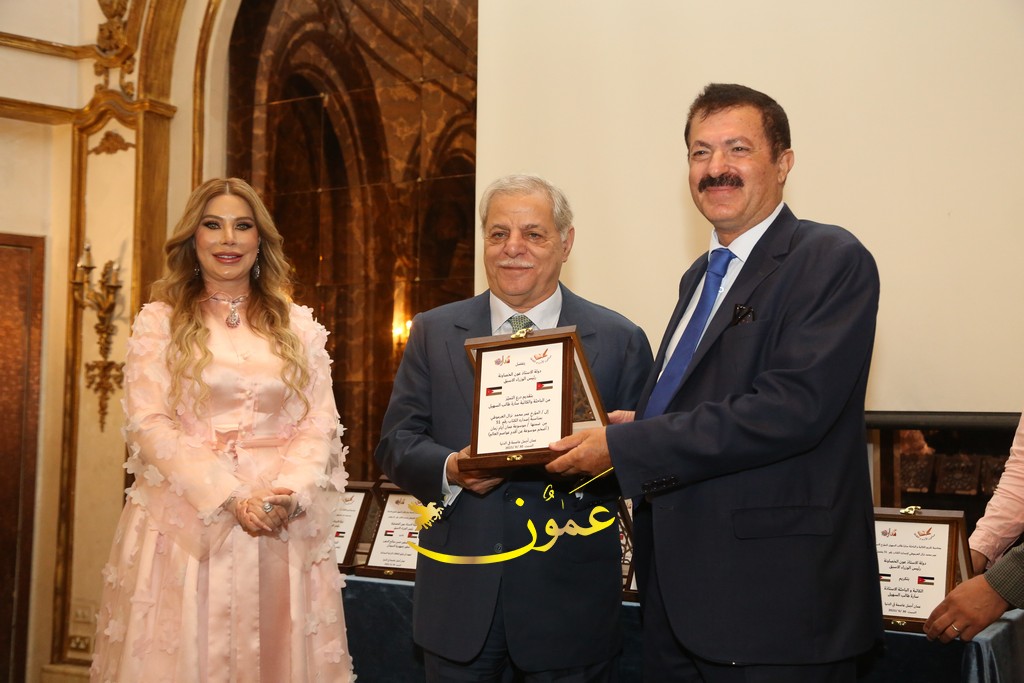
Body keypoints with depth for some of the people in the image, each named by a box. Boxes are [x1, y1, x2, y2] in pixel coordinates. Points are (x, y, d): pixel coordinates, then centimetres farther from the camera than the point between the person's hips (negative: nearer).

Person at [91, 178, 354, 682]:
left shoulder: (297, 325, 10)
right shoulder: (160, 320, 4)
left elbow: (320, 423, 5)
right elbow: (149, 424, -5)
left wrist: (287, 493, -13)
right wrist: (229, 498, -15)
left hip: (284, 526, 2)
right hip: (186, 519, -2)